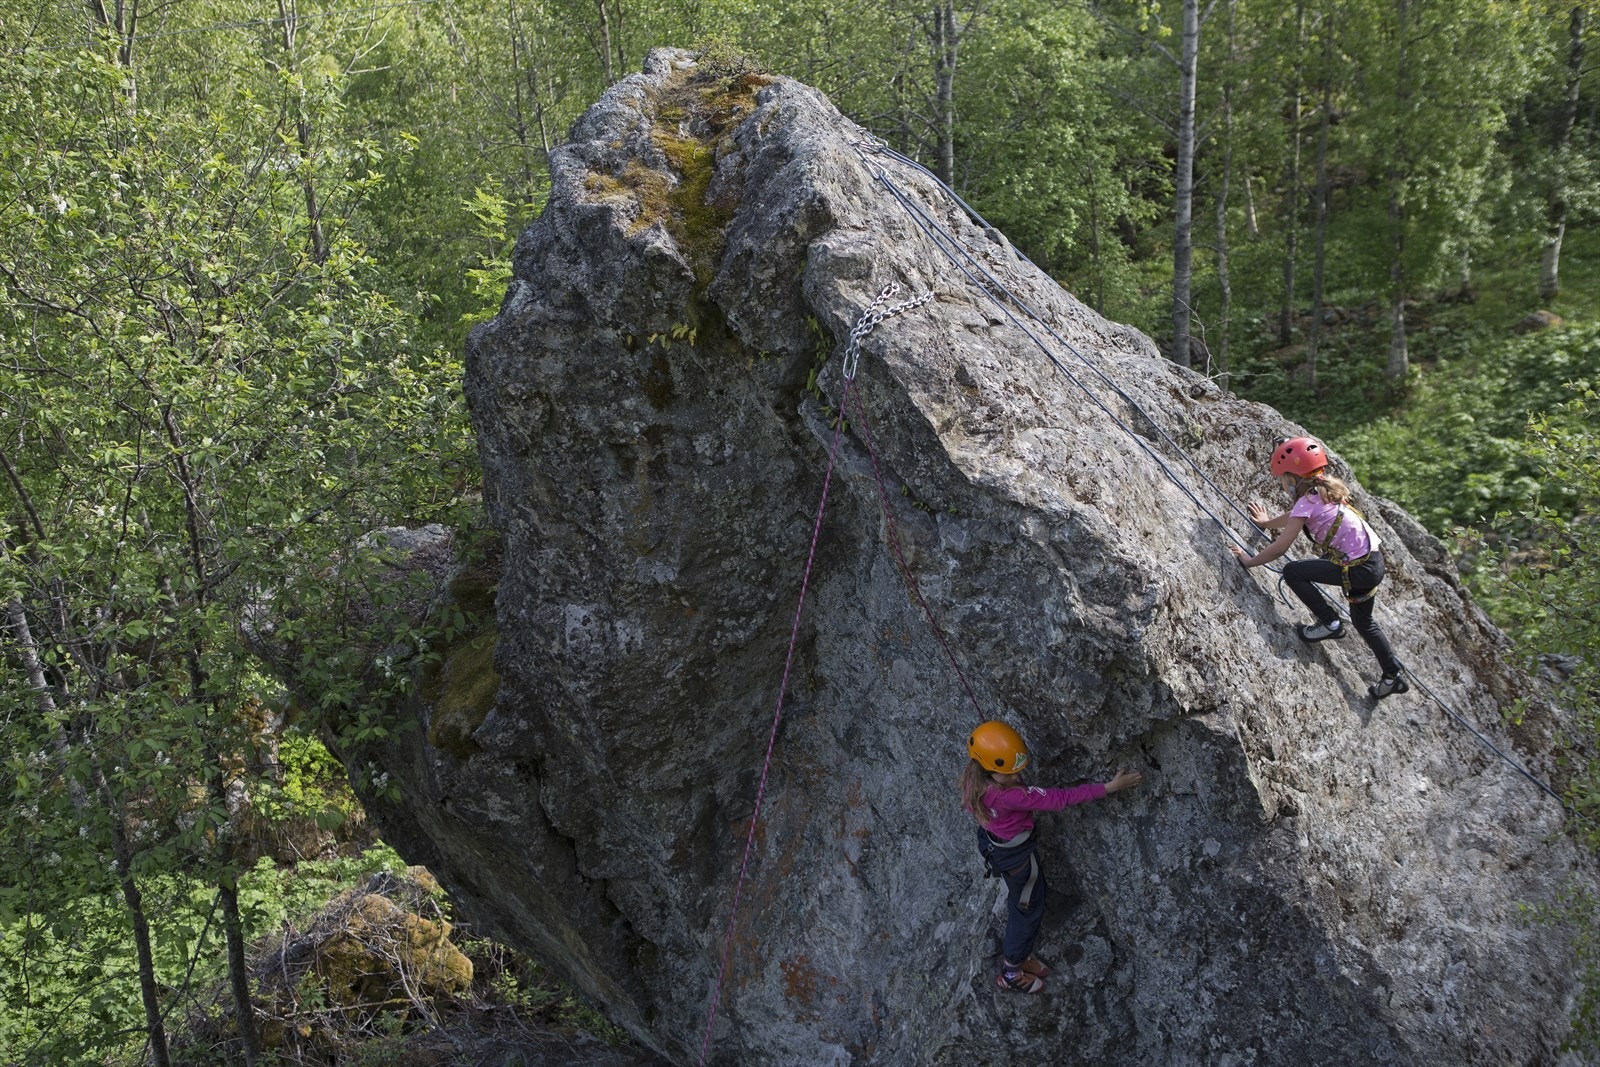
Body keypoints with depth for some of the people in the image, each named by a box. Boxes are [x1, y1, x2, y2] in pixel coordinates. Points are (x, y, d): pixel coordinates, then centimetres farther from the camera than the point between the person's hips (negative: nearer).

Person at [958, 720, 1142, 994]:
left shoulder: (972, 777, -21)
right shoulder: (1008, 796, -43)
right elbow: (1059, 799, -39)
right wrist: (1110, 787, -35)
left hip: (993, 845, 7)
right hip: (1016, 855, -7)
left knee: (1017, 900, 30)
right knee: (1030, 909, 18)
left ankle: (1017, 954, 53)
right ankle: (1011, 972, 37)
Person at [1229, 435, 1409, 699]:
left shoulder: (1307, 503, -15)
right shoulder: (1323, 491, 11)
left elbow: (1280, 548, -15)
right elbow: (1295, 517, 32)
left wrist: (1250, 561, -2)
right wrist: (1268, 522, 47)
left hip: (1360, 569, -10)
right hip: (1375, 561, 10)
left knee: (1293, 572, -9)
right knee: (1363, 620, 26)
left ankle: (1329, 623, 0)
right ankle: (1393, 676, 34)